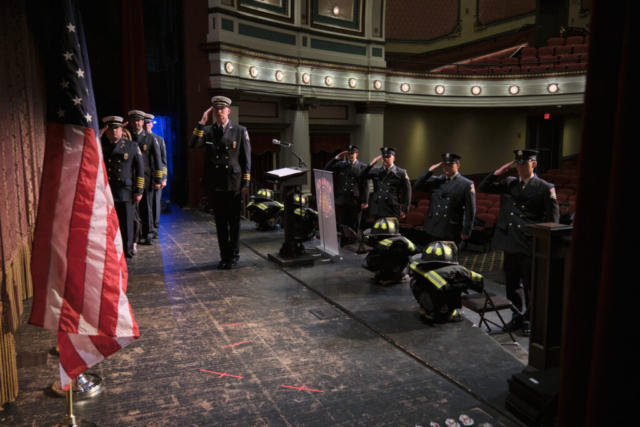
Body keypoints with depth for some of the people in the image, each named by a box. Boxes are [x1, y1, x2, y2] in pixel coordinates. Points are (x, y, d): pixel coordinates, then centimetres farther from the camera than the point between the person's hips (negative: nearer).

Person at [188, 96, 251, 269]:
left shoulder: (240, 131, 3)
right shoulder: (207, 130, 9)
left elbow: (246, 158, 1)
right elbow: (193, 144, -9)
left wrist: (246, 183, -4)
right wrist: (202, 122, -12)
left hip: (234, 183, -2)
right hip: (215, 184, 2)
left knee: (234, 221, 6)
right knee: (221, 222, 8)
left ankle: (233, 256, 17)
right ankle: (224, 255, 19)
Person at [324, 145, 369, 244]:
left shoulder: (363, 167, -1)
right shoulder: (341, 165, 8)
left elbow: (366, 186, -3)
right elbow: (327, 170, 4)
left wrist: (365, 201, -9)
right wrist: (336, 158, -4)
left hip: (356, 202, -3)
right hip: (343, 200, 3)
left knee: (354, 227, 7)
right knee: (343, 226, 8)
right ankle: (344, 246, 17)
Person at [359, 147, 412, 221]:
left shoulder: (401, 173, 0)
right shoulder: (376, 171, 9)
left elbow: (407, 192, 1)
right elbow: (361, 177, 3)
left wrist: (404, 210, -3)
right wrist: (371, 164, -7)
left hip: (392, 212, -3)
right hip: (377, 210, 3)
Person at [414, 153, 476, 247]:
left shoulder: (467, 184, -3)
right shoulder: (437, 181, 11)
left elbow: (470, 210, -5)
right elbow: (418, 186, 7)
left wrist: (466, 231, -8)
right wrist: (429, 171, -4)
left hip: (452, 232, -4)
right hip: (435, 229, 4)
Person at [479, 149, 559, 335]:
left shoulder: (545, 188, -5)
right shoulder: (509, 184, 8)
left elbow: (551, 220, -5)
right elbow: (484, 187, 13)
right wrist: (498, 173, -2)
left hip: (530, 245, -5)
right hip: (510, 242, 5)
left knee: (530, 285, 4)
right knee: (513, 283, 15)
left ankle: (531, 319, 19)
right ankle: (519, 315, 30)